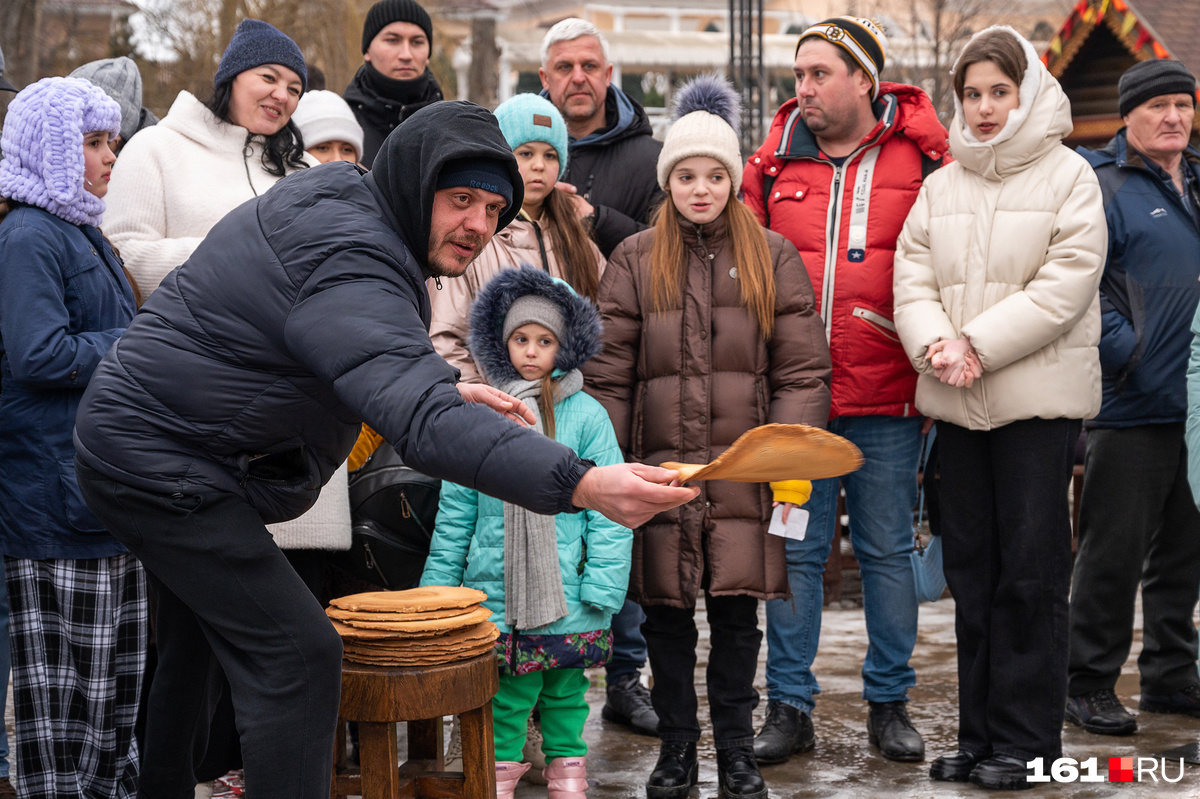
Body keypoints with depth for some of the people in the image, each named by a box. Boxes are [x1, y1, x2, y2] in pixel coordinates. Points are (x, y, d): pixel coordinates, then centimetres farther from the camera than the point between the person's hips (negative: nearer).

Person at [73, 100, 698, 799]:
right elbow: (425, 422, -42)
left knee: (199, 645, 23)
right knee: (296, 654, -13)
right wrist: (581, 484, -51)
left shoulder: (334, 194, 6)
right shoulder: (350, 269, -27)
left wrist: (446, 389, 11)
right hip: (160, 463, -11)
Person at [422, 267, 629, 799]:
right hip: (495, 592, 1)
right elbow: (454, 515, 9)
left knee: (564, 694, 10)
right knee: (506, 699, 2)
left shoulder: (585, 415, -1)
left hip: (566, 599, -1)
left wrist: (601, 593, -8)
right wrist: (437, 590, 6)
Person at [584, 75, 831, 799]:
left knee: (737, 610, 2)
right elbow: (609, 374, 5)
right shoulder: (636, 260, 7)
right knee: (665, 613, 6)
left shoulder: (772, 257, 7)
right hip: (661, 467, 1)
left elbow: (802, 368, 3)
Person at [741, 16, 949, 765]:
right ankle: (790, 708, 15)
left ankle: (890, 703, 21)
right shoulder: (774, 162, 7)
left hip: (888, 398, -2)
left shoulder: (920, 157, -1)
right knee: (794, 550, 6)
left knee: (888, 551, 8)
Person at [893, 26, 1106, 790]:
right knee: (971, 570, 10)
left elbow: (1065, 284, -11)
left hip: (1039, 398, -5)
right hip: (956, 404, 5)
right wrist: (936, 345, -14)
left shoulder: (1068, 176, -1)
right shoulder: (940, 186, 13)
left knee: (1031, 571, -3)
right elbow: (913, 281, 5)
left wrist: (979, 346, -17)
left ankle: (1026, 740, 6)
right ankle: (979, 733, 19)